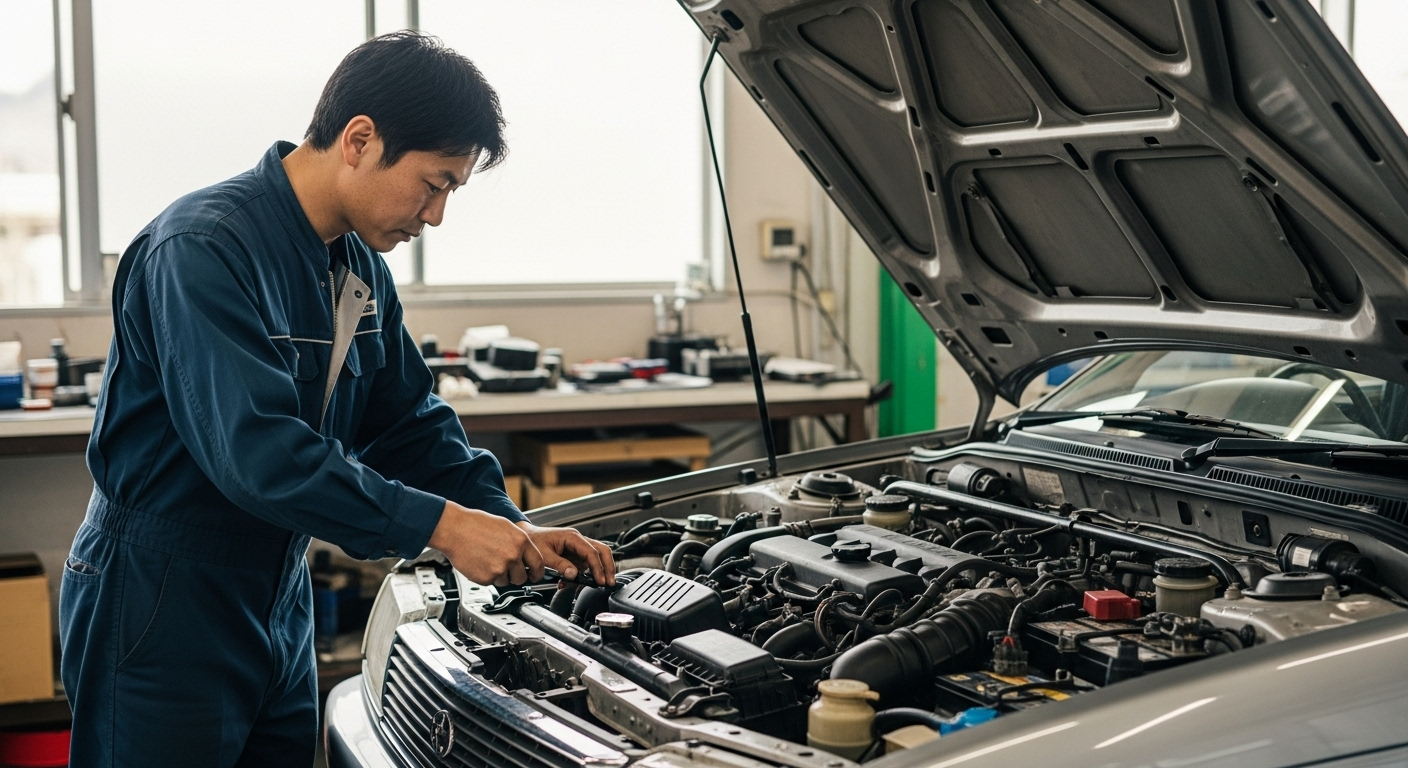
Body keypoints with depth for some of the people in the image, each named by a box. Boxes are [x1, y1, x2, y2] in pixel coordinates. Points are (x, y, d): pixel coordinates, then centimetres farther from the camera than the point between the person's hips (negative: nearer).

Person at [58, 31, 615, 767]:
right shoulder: (204, 249, -23)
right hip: (161, 617, -8)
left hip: (278, 608, 9)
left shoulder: (360, 268, 6)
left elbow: (410, 424, 11)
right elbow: (257, 450, -32)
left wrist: (513, 528, -3)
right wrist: (442, 525, -31)